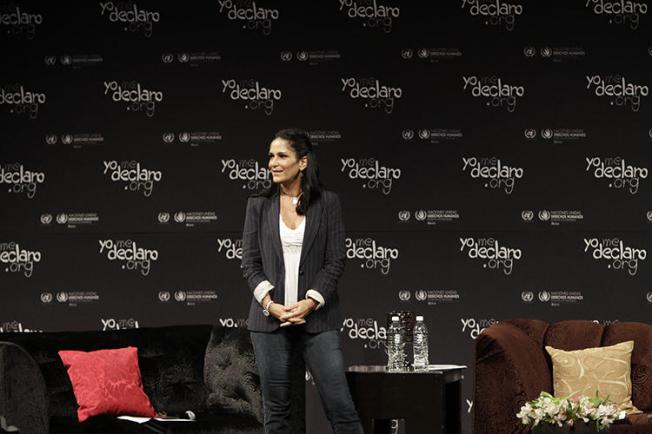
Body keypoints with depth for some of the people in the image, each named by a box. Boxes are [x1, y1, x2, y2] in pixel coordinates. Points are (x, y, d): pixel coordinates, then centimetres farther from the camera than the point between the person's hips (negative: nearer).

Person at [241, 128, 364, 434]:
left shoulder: (327, 203, 3)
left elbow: (336, 261, 0)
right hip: (270, 318, 2)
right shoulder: (258, 205, 7)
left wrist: (310, 302, -12)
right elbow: (250, 262, 5)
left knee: (340, 404, -6)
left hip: (317, 318, -1)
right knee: (276, 408, 4)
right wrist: (269, 303, -10)